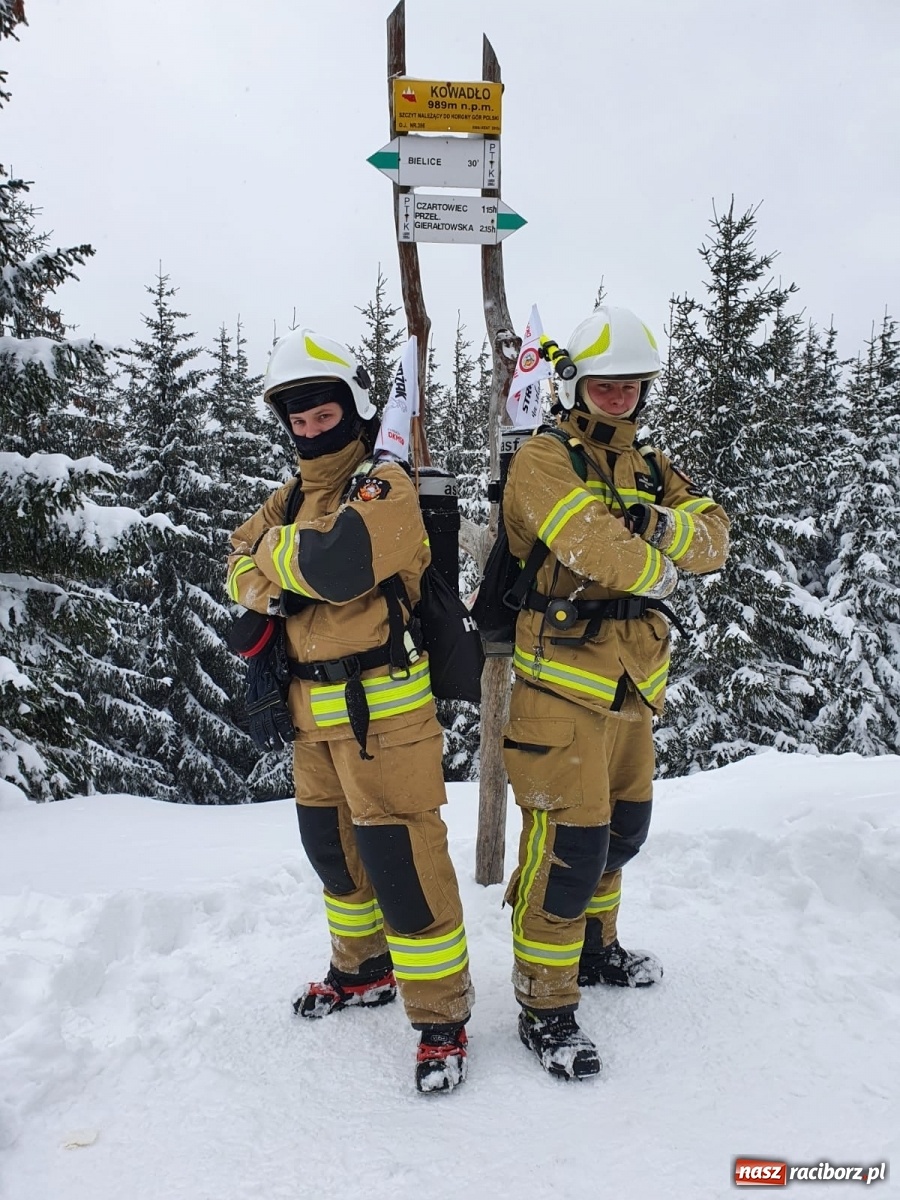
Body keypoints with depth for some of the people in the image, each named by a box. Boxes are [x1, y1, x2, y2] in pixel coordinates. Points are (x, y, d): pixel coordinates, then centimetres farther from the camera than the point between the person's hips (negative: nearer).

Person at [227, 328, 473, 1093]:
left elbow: (341, 564, -27)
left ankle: (442, 1015, 11)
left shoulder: (383, 484, -12)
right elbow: (241, 564, 13)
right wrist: (264, 586, -10)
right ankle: (364, 970, 41)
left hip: (382, 705, -9)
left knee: (401, 858, -6)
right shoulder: (297, 494, 15)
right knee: (333, 849, 21)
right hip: (314, 707, 9)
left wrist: (280, 549, -8)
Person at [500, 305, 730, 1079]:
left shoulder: (650, 469, 16)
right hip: (564, 681, -8)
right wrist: (659, 568, -5)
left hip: (634, 681, 8)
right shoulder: (545, 459, -7)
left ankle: (594, 947, 42)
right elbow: (592, 546, -24)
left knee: (622, 829, 20)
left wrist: (664, 527, -19)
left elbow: (715, 537, 2)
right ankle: (545, 1006, 8)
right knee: (569, 842, -7)